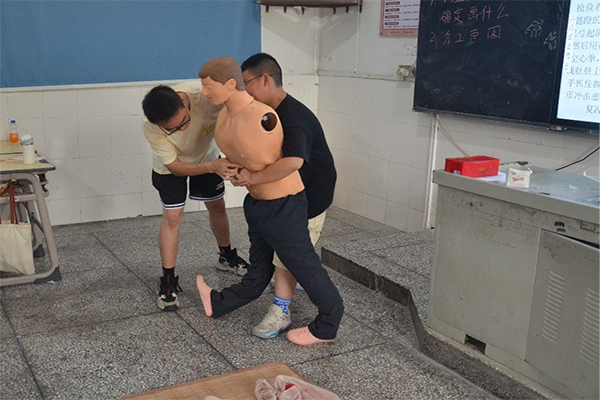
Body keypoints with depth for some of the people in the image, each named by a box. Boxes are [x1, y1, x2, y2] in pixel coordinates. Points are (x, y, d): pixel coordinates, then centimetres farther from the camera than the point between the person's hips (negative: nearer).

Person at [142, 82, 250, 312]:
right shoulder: (150, 128, -39)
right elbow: (175, 167, -30)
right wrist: (212, 167, -46)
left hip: (206, 155, 3)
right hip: (170, 167, -2)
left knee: (217, 206, 15)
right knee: (172, 217, -7)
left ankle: (226, 256, 40)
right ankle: (168, 280, 7)